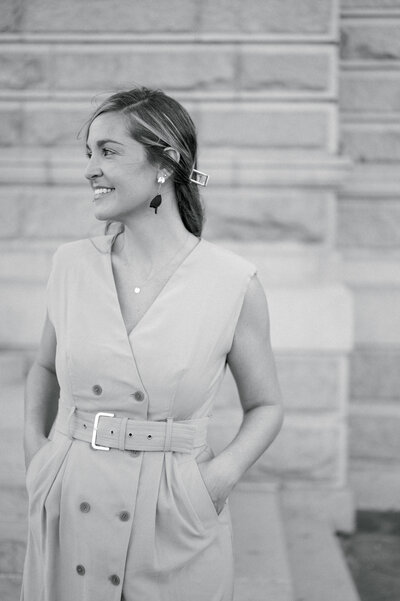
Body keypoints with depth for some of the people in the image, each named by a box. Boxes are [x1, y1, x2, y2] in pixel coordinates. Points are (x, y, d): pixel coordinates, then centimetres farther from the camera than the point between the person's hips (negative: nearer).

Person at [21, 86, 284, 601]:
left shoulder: (233, 282, -8)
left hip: (178, 528, -2)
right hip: (68, 515, 3)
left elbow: (265, 405, 4)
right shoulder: (71, 263, 1)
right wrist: (35, 444, 2)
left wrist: (224, 472, -12)